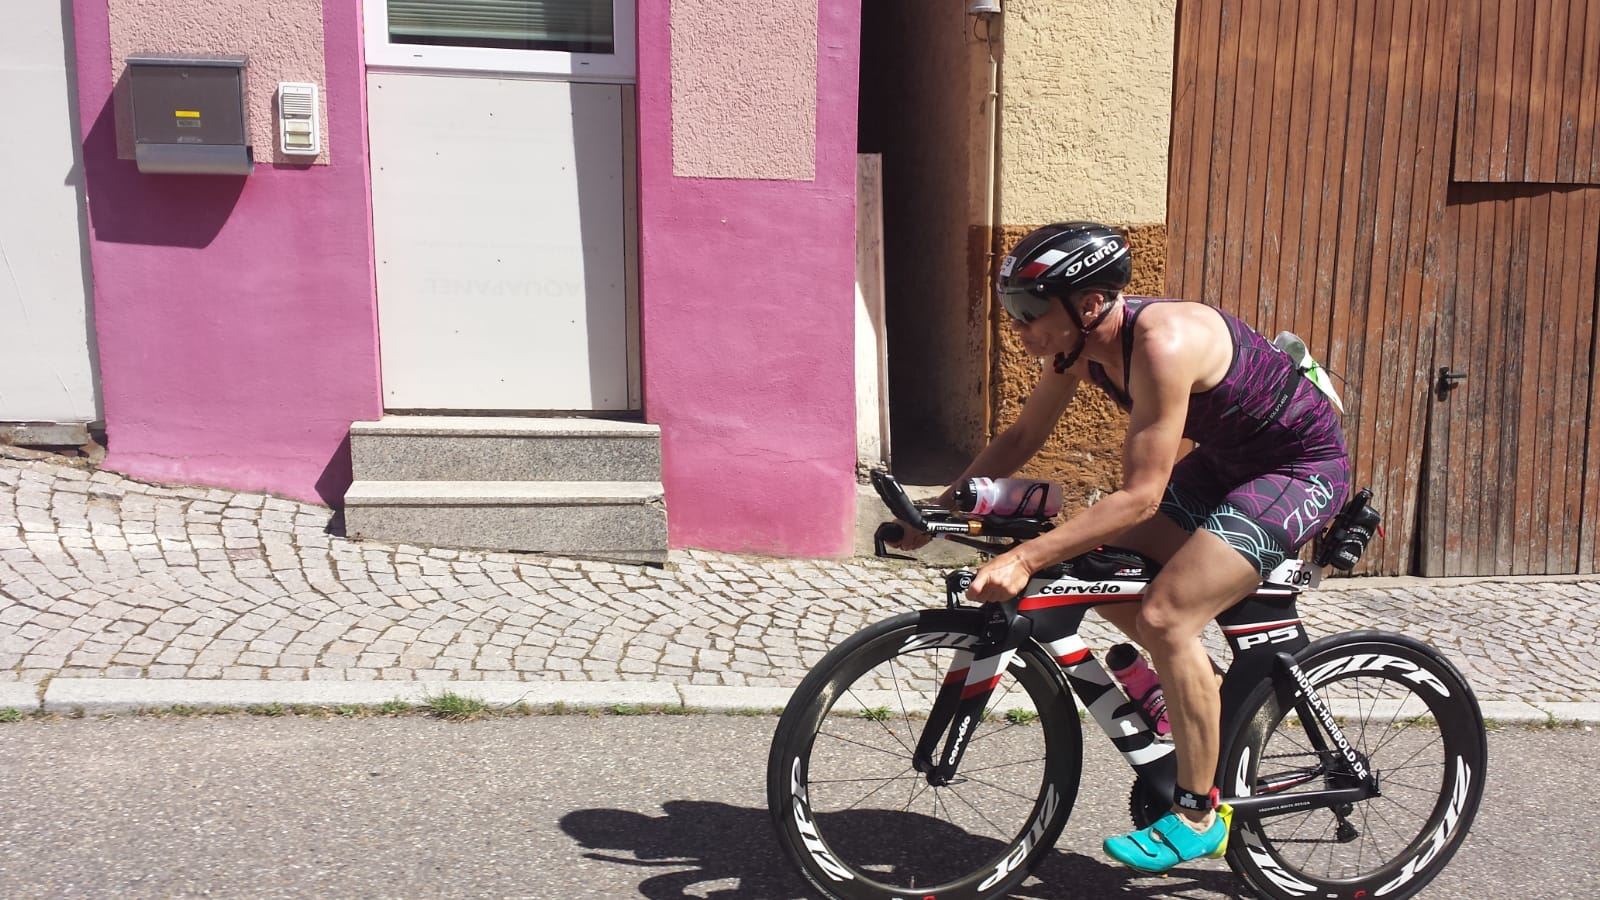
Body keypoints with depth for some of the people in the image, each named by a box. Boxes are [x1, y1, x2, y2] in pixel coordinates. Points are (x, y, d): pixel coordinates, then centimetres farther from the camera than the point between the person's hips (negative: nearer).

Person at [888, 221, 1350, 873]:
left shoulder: (1162, 344, -33)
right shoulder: (1079, 343, -8)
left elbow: (1140, 497, -34)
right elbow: (1020, 439, 3)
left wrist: (1025, 559, -37)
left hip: (1303, 467, -9)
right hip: (1226, 459, 9)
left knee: (1164, 616, -19)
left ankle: (1197, 816, -3)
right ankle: (1202, 697, 24)